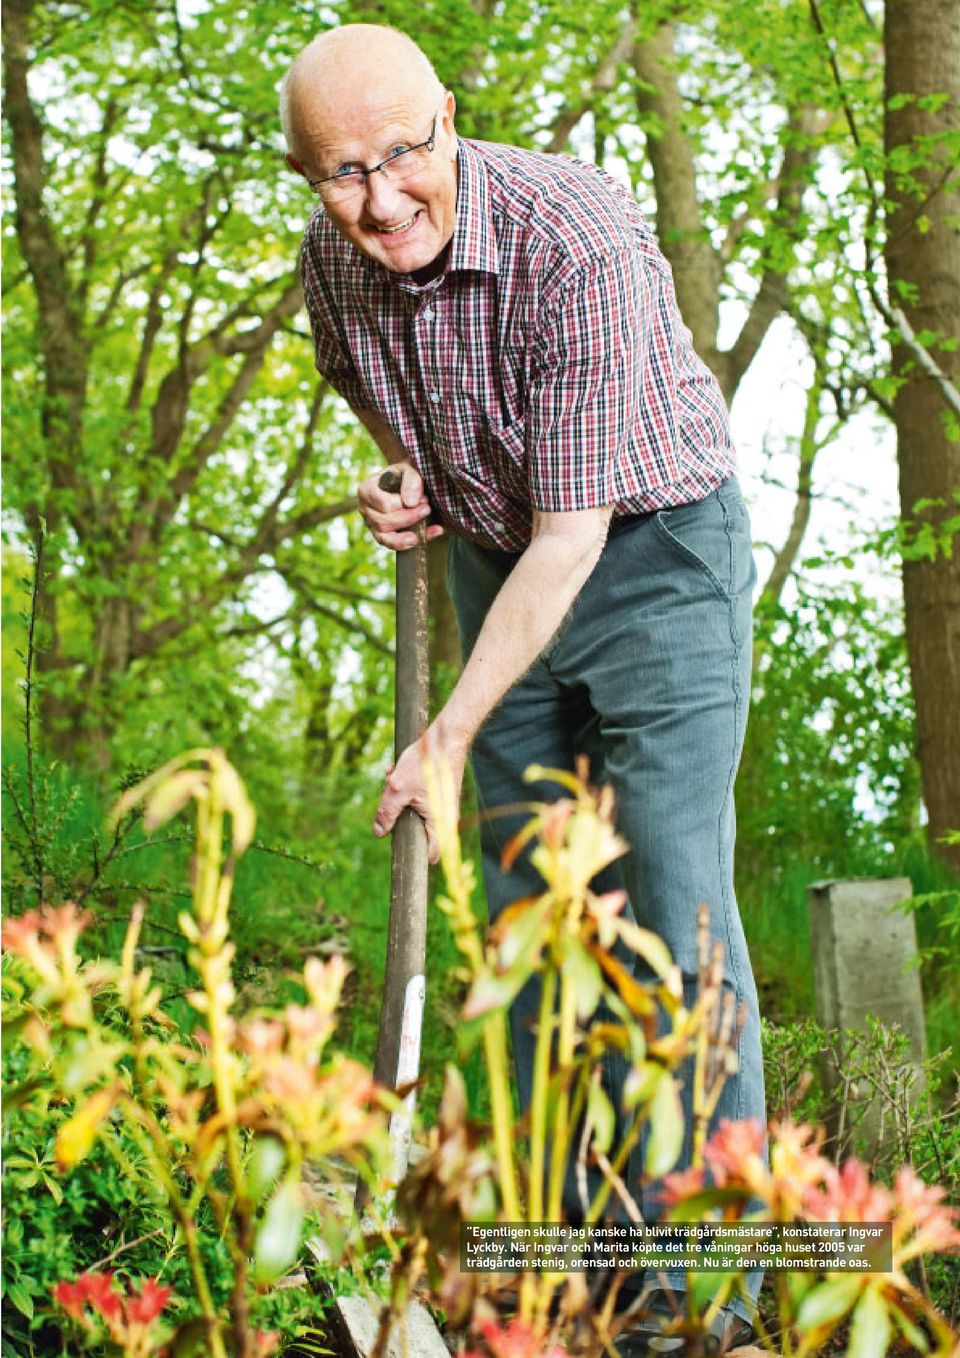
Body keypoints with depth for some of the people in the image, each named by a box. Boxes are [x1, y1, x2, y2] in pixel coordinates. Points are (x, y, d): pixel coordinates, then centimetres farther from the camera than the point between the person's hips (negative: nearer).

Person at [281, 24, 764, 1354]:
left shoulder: (579, 241, -30)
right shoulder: (333, 262, -9)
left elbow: (572, 536, -28)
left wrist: (450, 739, -26)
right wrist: (406, 480, -7)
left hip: (658, 552, -6)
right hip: (500, 565, 6)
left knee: (672, 894, -13)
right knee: (527, 906, 6)